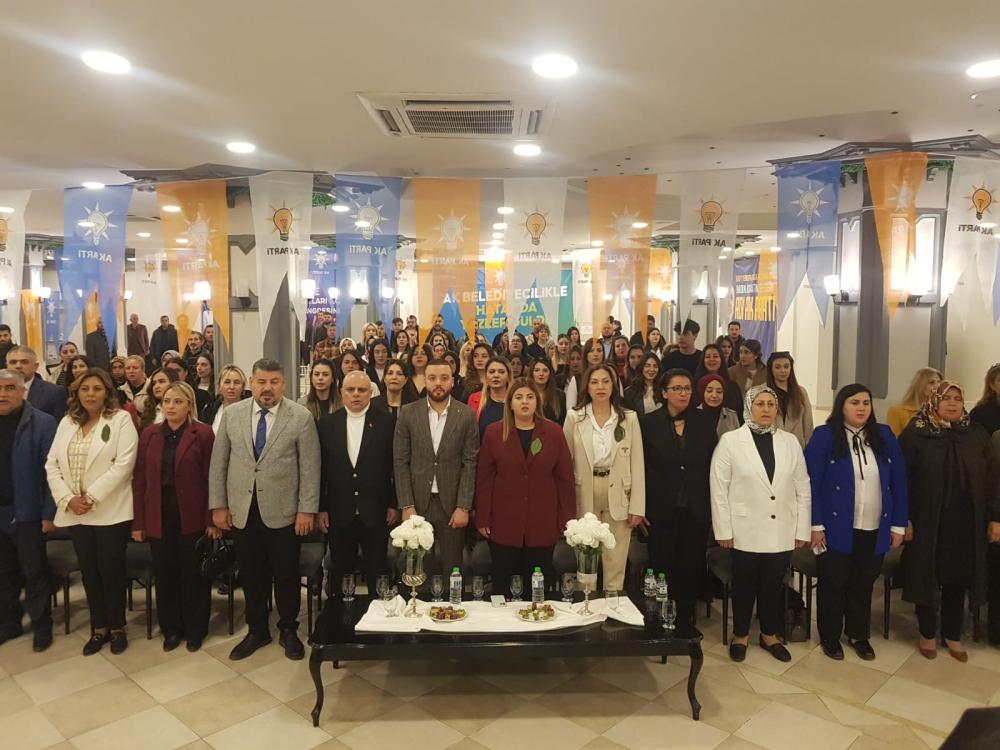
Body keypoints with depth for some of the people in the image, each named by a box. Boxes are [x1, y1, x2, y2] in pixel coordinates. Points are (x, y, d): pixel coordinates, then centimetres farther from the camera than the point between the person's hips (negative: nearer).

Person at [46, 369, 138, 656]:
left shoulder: (121, 419, -5)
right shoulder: (67, 422, 11)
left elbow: (123, 464, -13)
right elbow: (52, 465, 7)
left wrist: (91, 498, -15)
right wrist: (67, 498, -7)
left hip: (110, 511, -5)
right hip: (74, 512, 5)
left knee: (111, 570, 3)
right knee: (89, 571, 12)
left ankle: (117, 627, 19)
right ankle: (99, 628, 25)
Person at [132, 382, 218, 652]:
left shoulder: (203, 434, -7)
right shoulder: (149, 434, 5)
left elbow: (211, 479, -8)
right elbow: (139, 480, 5)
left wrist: (212, 520, -11)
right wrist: (138, 522, 1)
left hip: (192, 517, -3)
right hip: (158, 517, 3)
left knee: (194, 575, 9)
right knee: (165, 574, 11)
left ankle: (195, 630, 25)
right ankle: (171, 629, 28)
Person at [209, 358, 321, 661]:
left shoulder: (301, 417, -7)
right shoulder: (232, 414, 2)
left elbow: (310, 467, -7)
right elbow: (218, 463, 6)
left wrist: (307, 510, -9)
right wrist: (218, 505, 3)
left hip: (283, 511, -2)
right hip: (242, 510, 3)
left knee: (286, 575, 10)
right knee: (251, 575, 14)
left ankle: (288, 630, 29)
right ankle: (257, 630, 32)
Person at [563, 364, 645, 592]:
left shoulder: (629, 418, 1)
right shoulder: (575, 417, 0)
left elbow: (637, 464, 1)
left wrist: (637, 506, -3)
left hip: (618, 497, 0)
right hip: (584, 497, 0)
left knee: (616, 564, 5)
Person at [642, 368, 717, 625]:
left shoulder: (704, 422, 2)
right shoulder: (649, 424, -4)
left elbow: (714, 465, 4)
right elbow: (642, 468, -3)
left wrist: (713, 506, 1)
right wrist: (642, 507, -6)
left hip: (696, 509, 2)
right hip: (662, 509, -1)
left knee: (691, 567, 9)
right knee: (661, 567, 5)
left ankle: (685, 620, 24)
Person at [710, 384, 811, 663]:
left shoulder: (790, 442, 4)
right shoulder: (730, 440, -6)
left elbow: (802, 489, 5)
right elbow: (719, 488, -7)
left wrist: (802, 529, 3)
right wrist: (724, 530, -9)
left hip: (781, 532, 3)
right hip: (746, 531, -2)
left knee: (774, 585, 14)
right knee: (744, 585, 10)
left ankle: (770, 635, 33)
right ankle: (740, 635, 29)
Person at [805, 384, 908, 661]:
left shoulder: (884, 435, 2)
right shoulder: (824, 436, -9)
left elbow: (898, 482, 5)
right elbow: (811, 483, -10)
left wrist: (898, 525, 2)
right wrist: (816, 525, -13)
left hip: (875, 530, 3)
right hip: (837, 528, -3)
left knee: (863, 585, 17)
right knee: (832, 584, 10)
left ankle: (859, 635, 35)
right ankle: (829, 637, 27)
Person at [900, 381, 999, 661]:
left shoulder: (976, 434, 2)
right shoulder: (915, 434, -8)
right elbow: (902, 479, -8)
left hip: (966, 523, 3)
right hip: (928, 522, -3)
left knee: (958, 580, 12)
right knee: (929, 577, 9)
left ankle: (953, 636, 30)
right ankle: (928, 634, 26)